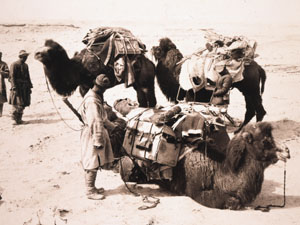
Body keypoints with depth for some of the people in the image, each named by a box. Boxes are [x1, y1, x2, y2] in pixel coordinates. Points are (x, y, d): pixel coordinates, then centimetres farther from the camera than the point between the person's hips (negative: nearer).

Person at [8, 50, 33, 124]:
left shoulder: (25, 65, 16)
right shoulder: (14, 65, -7)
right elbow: (12, 77, -12)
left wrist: (29, 87, 15)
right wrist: (14, 88, -18)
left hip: (25, 87, 7)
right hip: (17, 87, -7)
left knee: (23, 104, 6)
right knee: (17, 104, -10)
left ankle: (19, 118, 15)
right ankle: (15, 119, -3)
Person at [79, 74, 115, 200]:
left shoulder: (95, 96, 9)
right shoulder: (92, 101, -23)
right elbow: (95, 123, -25)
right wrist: (98, 141, -23)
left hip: (98, 132, 10)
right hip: (92, 134, -10)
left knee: (94, 163, 17)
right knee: (92, 164, -1)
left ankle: (92, 187, 28)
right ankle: (90, 192, 7)